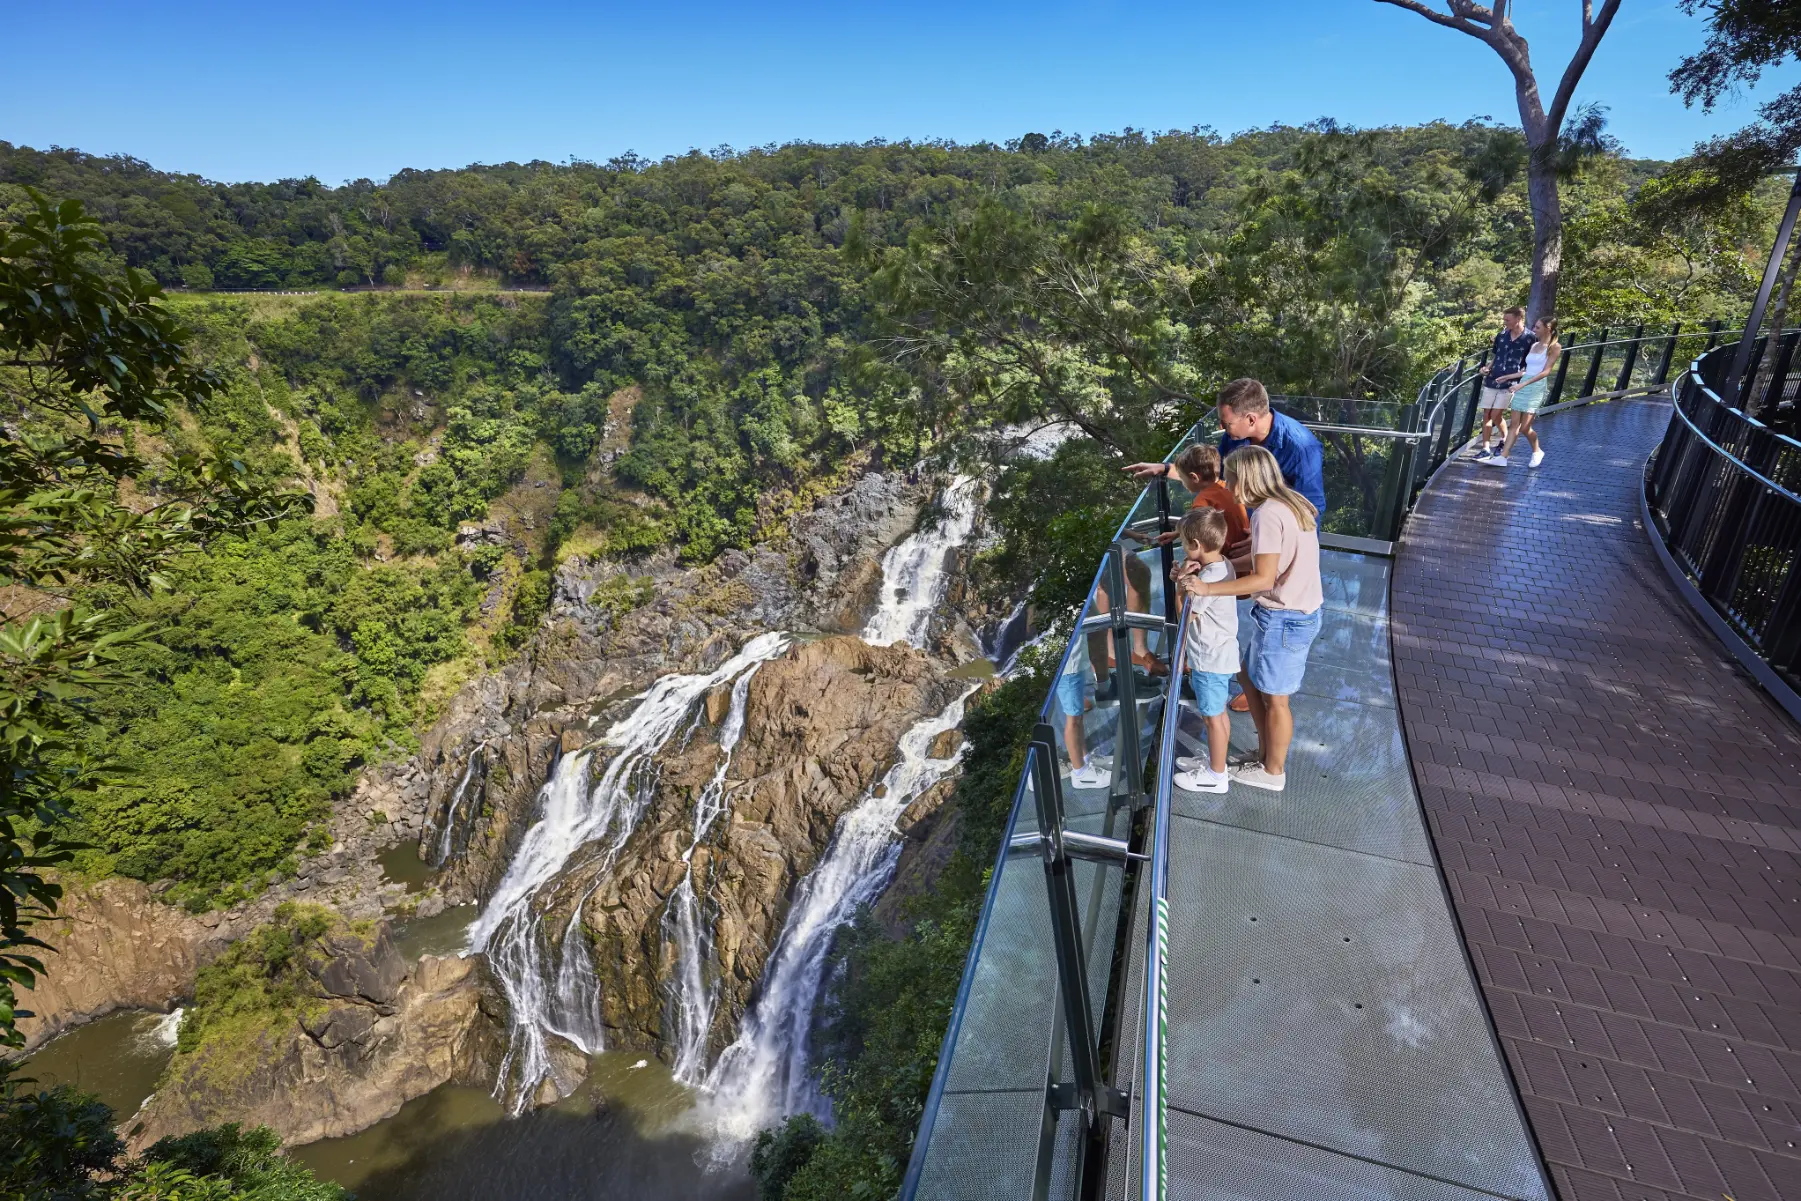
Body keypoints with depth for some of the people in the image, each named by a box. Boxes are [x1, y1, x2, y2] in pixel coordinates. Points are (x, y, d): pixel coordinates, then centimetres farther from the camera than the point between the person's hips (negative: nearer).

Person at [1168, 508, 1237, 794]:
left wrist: (1181, 581, -9)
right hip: (1218, 654, 10)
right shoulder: (1221, 566, 2)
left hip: (1211, 659, -10)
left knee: (1213, 716, 4)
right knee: (1217, 713, 22)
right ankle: (1214, 761, 38)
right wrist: (1186, 579, -4)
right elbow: (1198, 602, 11)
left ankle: (1215, 776, 18)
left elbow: (1184, 616, -17)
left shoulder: (1209, 577, -27)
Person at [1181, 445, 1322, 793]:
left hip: (1283, 619, -9)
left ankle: (1273, 771, 27)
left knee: (1274, 698, 8)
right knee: (1249, 678, 23)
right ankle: (1266, 754, 36)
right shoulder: (1291, 504, 8)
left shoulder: (1267, 514, -22)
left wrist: (1208, 588, -22)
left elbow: (1263, 579, -25)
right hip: (1299, 613, 9)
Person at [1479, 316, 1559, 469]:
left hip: (1537, 387, -6)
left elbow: (1546, 371, -13)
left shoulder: (1554, 347, -4)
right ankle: (1502, 457, -6)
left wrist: (1523, 384, -21)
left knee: (1525, 427, -7)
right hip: (1523, 385, 6)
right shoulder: (1534, 345, 16)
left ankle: (1537, 451, 18)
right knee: (1515, 424, 0)